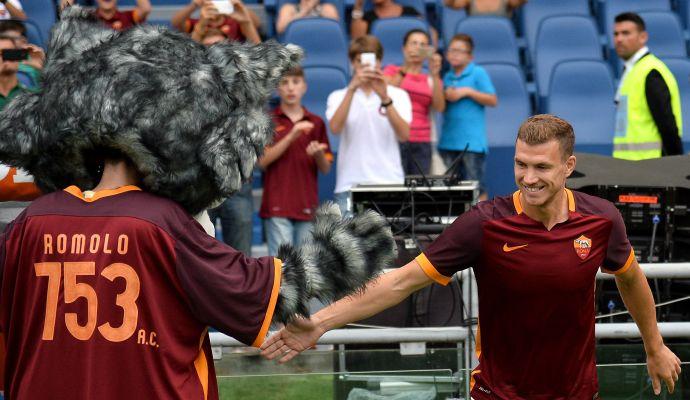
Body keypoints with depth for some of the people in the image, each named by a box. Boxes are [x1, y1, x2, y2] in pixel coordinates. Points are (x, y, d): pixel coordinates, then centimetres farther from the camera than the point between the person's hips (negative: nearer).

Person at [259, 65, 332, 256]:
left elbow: (325, 168, 13)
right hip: (278, 206, -3)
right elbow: (262, 160, -6)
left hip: (307, 206, 3)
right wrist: (291, 136, -15)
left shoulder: (316, 123, 12)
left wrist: (318, 154, -10)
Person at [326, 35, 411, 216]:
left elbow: (404, 135, -7)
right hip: (350, 186, 0)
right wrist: (352, 89, -20)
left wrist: (385, 98, -19)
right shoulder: (339, 96, 11)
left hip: (389, 183, 0)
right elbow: (335, 128, -10)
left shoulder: (398, 95, 10)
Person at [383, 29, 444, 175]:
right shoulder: (392, 71, 12)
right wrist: (404, 70, -15)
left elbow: (439, 107, 0)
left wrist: (435, 75, -9)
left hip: (422, 143, 3)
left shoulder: (431, 80, 17)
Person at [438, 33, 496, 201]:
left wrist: (467, 92, -11)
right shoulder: (447, 77, 15)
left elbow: (493, 100, -6)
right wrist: (446, 96, -2)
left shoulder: (478, 73, 0)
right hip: (448, 141, 6)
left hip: (472, 141, -6)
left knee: (476, 187, -5)